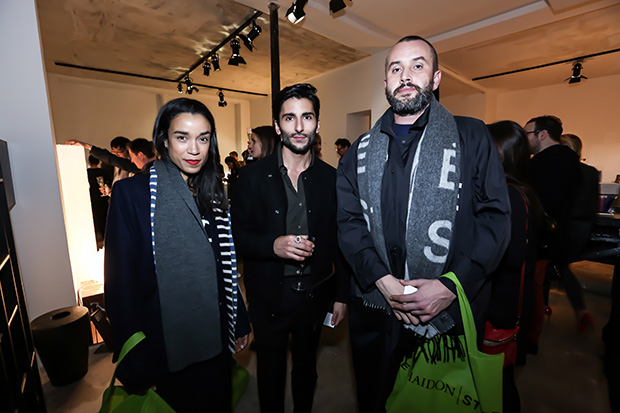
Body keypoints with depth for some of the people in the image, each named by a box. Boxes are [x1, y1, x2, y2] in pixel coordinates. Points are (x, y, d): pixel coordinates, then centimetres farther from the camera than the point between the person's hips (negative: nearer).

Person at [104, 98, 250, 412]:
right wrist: (135, 359, -10)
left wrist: (240, 322, 7)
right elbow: (122, 280, -13)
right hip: (166, 343, -4)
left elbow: (224, 268, 5)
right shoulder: (132, 193, -15)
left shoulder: (212, 193, 1)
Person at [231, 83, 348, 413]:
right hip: (269, 296, -1)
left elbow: (340, 241, 1)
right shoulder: (253, 176, -7)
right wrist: (273, 245, -23)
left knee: (306, 368, 25)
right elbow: (236, 234, -5)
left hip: (316, 294, 2)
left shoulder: (331, 178, -3)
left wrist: (341, 295, 2)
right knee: (270, 370, 21)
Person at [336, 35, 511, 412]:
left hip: (450, 311, -1)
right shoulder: (361, 151, 6)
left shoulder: (472, 137, 0)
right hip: (374, 307, 3)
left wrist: (452, 286, -17)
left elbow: (495, 215, -6)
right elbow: (349, 221, -2)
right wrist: (381, 280, -14)